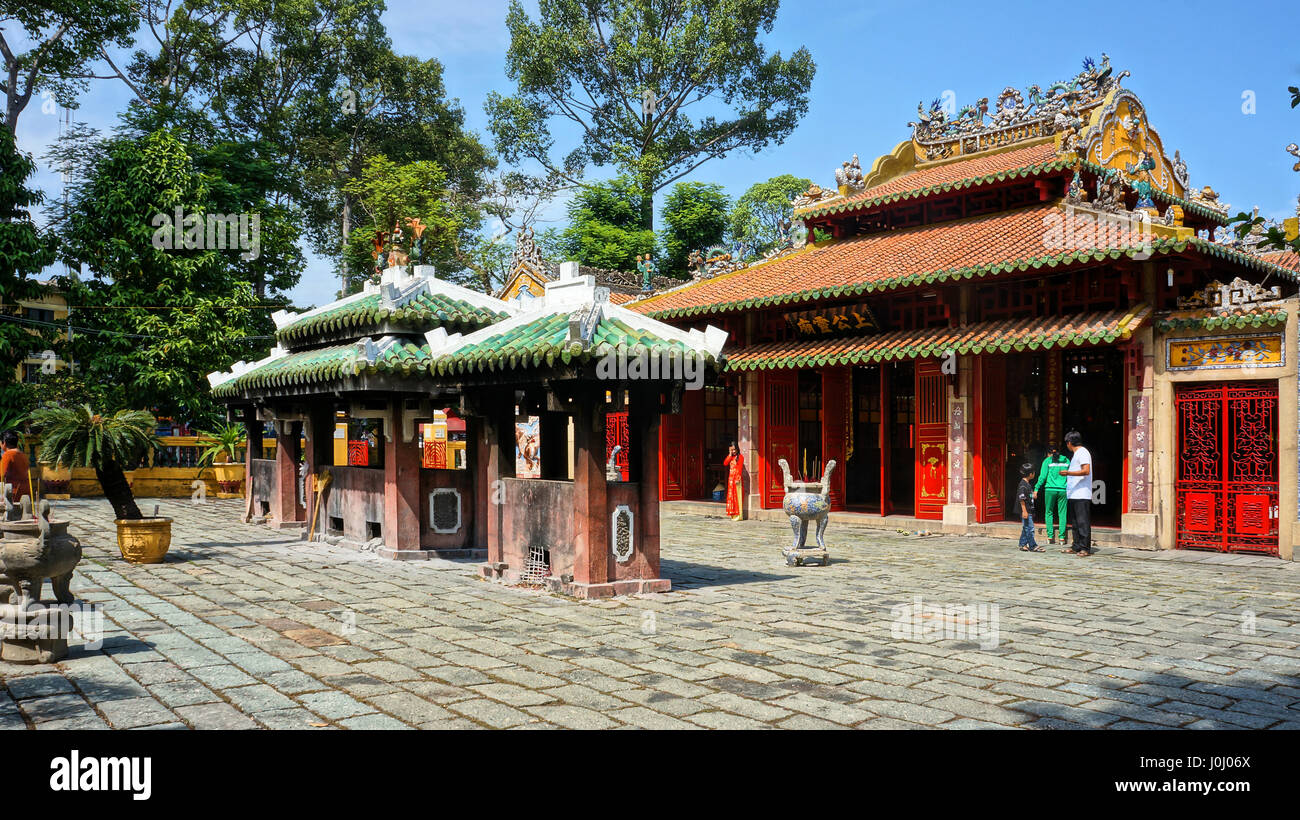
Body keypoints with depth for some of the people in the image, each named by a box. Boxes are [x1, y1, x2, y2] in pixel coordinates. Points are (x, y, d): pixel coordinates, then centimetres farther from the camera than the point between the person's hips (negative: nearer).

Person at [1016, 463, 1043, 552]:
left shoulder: (1027, 484, 14)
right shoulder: (1022, 485, -17)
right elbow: (1021, 499, -20)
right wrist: (1024, 511, -22)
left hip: (1029, 511, 10)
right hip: (1026, 511, -10)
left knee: (1026, 529, 13)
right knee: (1030, 528, -7)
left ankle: (1023, 545, 18)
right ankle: (1033, 546, -3)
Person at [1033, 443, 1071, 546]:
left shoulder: (1047, 460, 3)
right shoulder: (1066, 460, 10)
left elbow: (1043, 476, -3)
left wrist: (1036, 489, 1)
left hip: (1051, 489, -2)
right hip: (1063, 490, 2)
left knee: (1049, 513, 7)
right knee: (1062, 513, 5)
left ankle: (1050, 536, 1)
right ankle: (1062, 537, 1)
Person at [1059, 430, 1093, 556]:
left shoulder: (1082, 452, -10)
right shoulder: (1076, 454, 20)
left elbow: (1086, 471, -22)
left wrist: (1069, 473, -28)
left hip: (1082, 495, -10)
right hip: (1074, 495, 10)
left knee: (1083, 522, -9)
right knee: (1076, 522, 11)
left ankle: (1085, 549, -8)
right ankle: (1077, 547, 15)